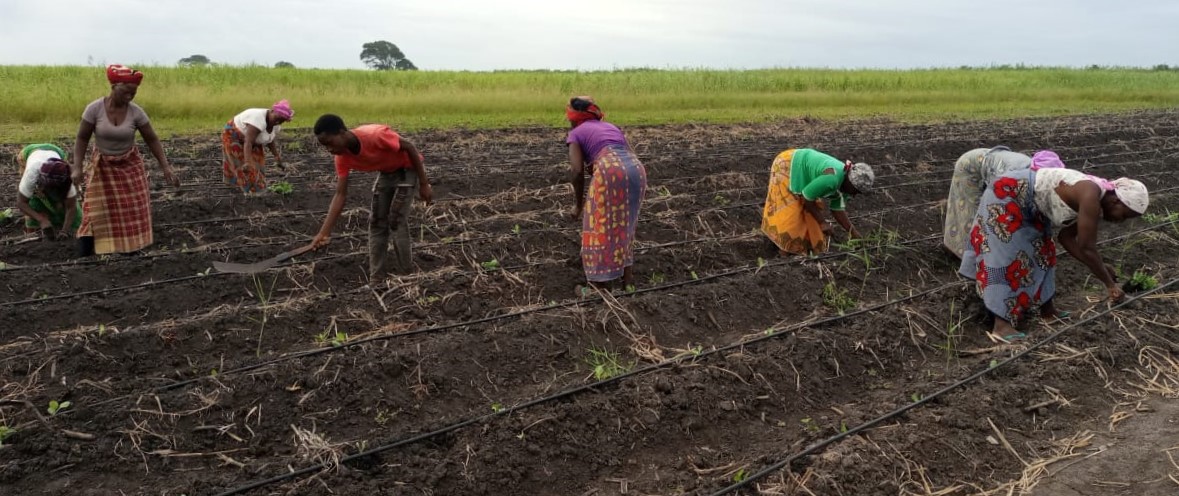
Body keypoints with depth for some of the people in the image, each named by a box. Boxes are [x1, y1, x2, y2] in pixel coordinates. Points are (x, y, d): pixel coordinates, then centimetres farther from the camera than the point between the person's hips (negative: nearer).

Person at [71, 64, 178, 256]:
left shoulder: (136, 112, -14)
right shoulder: (94, 109, -17)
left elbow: (152, 140, -6)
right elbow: (82, 139, -10)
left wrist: (165, 167, -12)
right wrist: (77, 167, -17)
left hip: (130, 165, 2)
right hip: (102, 166, -1)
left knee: (134, 210, 2)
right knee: (95, 211, -3)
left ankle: (132, 250, 13)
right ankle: (82, 258, 4)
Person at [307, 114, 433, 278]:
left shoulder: (375, 135, -37)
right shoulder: (342, 158, -17)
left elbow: (410, 147, -24)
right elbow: (340, 194, -14)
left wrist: (424, 184, -20)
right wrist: (324, 232, -21)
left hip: (408, 168, -6)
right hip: (386, 172, 7)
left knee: (397, 220, -11)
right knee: (376, 221, 4)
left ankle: (403, 274, 0)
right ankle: (375, 275, 11)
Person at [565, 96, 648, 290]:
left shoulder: (576, 133, 16)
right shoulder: (611, 127, 33)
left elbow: (577, 170, 3)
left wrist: (578, 204, 13)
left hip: (610, 172, -6)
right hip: (636, 170, 6)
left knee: (599, 228, 5)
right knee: (623, 225, 23)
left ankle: (599, 286, 10)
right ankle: (627, 275, 30)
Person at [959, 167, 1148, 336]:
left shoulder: (1091, 202, 4)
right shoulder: (1091, 197, -24)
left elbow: (1067, 238, 10)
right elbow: (1086, 248, -22)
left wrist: (1100, 268, 7)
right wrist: (1110, 283, -11)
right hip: (1006, 195, -10)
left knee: (1041, 253, 13)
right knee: (1009, 258, -14)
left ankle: (1048, 310, 24)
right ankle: (1001, 325, -16)